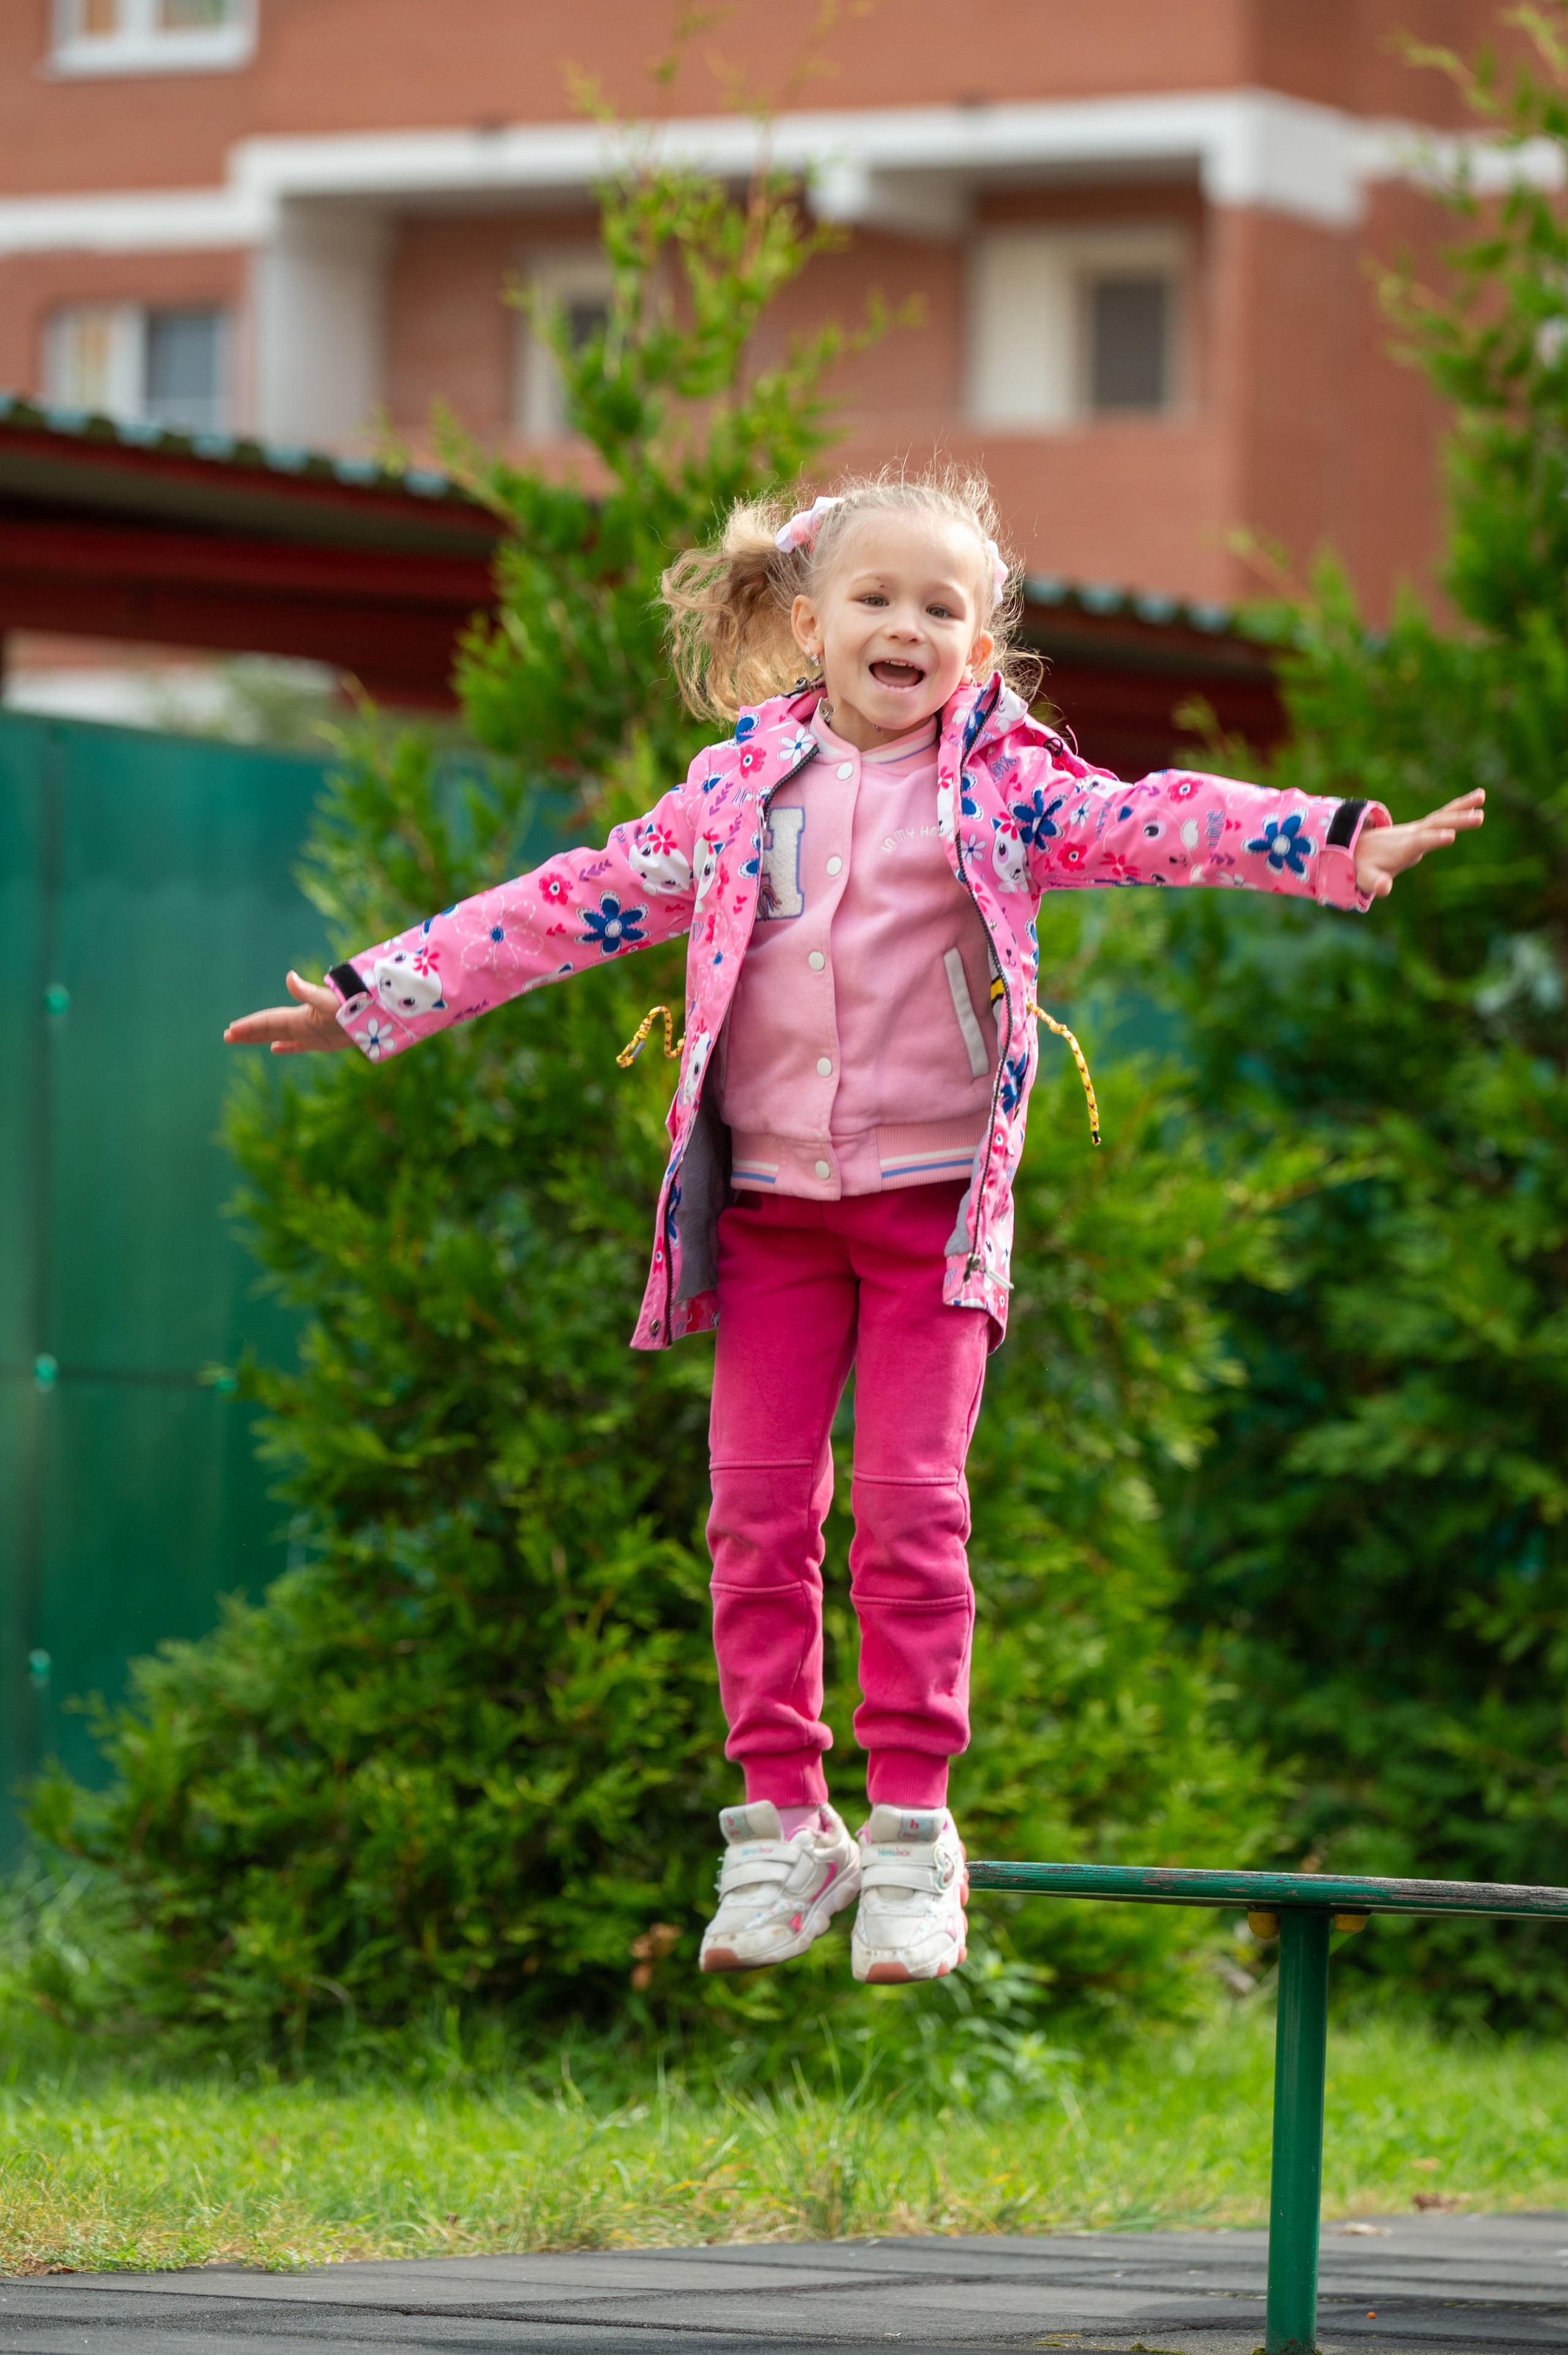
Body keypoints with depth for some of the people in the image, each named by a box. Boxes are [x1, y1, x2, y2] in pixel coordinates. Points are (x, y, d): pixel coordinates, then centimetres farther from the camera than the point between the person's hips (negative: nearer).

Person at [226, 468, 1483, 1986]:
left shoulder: (1005, 788, 0)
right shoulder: (737, 791, 6)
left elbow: (1162, 824, -11)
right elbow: (575, 906, 10)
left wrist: (1339, 844, -27)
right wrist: (376, 999, 10)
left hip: (932, 1200, -2)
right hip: (771, 1204, 2)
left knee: (908, 1506, -5)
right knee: (759, 1509, 0)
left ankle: (911, 1828, 3)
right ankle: (779, 1823, 9)